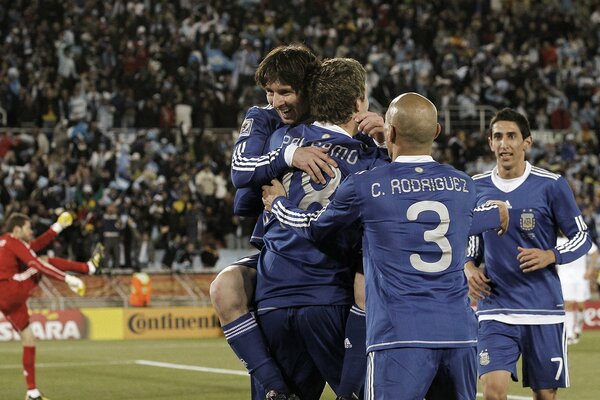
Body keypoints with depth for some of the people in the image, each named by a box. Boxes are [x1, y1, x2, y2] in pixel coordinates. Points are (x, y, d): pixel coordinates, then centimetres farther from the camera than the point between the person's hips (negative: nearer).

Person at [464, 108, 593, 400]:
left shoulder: (551, 185, -4)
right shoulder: (476, 187, 5)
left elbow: (582, 238, 2)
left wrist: (550, 255, -16)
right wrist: (469, 266, 0)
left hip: (543, 310, -1)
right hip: (495, 310, 1)